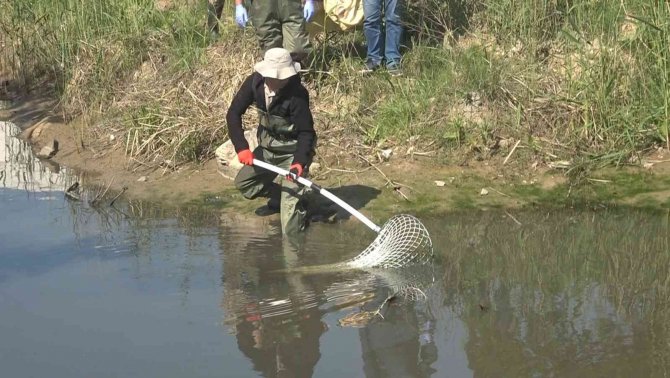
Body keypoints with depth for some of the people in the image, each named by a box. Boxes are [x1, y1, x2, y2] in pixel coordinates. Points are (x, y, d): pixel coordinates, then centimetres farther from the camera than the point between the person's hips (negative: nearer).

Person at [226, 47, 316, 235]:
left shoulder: (297, 94, -29)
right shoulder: (255, 82, -16)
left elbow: (306, 132, -24)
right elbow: (233, 114, -12)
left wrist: (300, 162, -39)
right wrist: (242, 148, -24)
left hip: (293, 151, -6)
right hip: (268, 147, 6)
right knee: (243, 182, 12)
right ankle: (278, 198, 31)